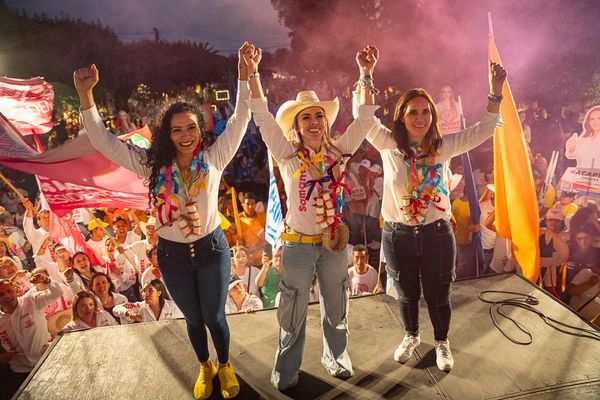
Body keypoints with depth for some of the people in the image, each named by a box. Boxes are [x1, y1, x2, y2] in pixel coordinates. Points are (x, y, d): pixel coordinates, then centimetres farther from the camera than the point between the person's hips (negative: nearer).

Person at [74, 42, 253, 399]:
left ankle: (225, 367, 41)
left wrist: (245, 74, -20)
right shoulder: (154, 164, -7)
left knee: (214, 316, 14)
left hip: (211, 248, -1)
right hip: (172, 255, 2)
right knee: (193, 318, 20)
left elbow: (240, 120, -12)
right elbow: (104, 141, -6)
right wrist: (85, 93, -13)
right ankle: (205, 368, 46)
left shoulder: (214, 158, -9)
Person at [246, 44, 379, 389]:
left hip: (334, 243, 3)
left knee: (336, 309, 20)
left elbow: (365, 119, -3)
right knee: (294, 312, 14)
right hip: (299, 245, -2)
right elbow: (263, 118, -13)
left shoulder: (339, 151, 0)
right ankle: (287, 370, 36)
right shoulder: (288, 155, -6)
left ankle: (336, 357, 45)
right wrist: (253, 75, -21)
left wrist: (367, 74, -9)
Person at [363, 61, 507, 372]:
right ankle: (411, 336, 48)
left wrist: (495, 92, -9)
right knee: (407, 294, 19)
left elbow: (484, 129, 1)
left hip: (437, 233, 1)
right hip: (398, 235, 0)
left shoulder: (444, 146, -1)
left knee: (438, 296, 15)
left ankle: (442, 342, 44)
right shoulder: (390, 145, -6)